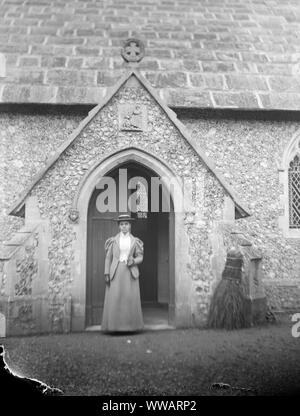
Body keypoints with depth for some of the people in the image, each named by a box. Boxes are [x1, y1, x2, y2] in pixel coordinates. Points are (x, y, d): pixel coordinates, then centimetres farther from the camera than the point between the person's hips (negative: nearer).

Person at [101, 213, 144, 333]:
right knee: (114, 299, -7)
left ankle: (130, 325, 6)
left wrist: (133, 261, -14)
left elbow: (140, 258, 9)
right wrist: (106, 274, -5)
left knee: (131, 299, -4)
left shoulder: (135, 241, 8)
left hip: (130, 272, 1)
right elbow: (108, 258, 4)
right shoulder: (113, 240, 5)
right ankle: (114, 326, 0)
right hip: (115, 272, -1)